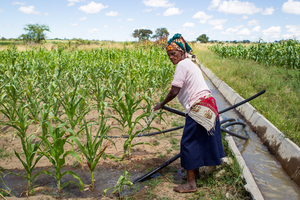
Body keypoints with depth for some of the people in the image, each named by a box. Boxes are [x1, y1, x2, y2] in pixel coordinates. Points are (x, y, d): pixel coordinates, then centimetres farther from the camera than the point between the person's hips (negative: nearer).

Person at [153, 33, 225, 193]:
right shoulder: (190, 63, 19)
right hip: (207, 105, 10)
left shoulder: (182, 65, -10)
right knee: (197, 141, 20)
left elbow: (174, 91, -14)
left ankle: (191, 183, 4)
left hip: (199, 108, -10)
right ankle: (195, 172, 35)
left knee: (189, 142, -3)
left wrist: (161, 104, -1)